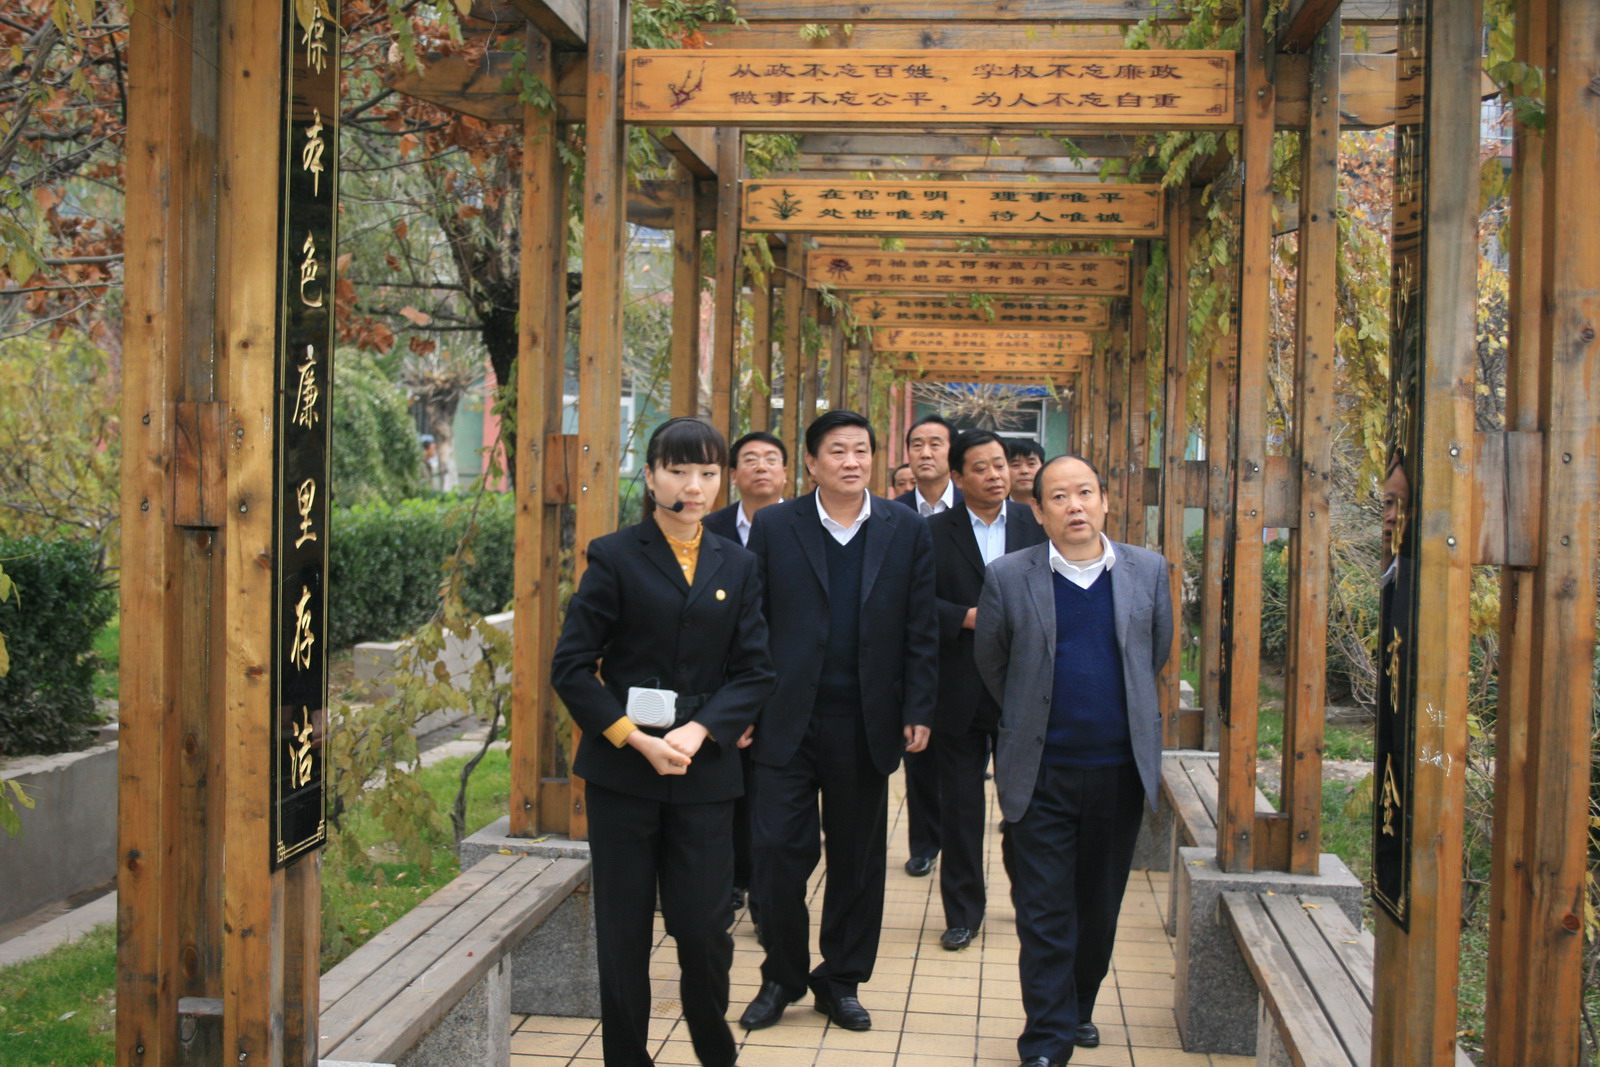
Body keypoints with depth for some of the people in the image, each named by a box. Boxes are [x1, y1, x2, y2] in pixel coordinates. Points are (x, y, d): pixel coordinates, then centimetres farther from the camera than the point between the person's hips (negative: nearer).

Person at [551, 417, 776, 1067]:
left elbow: (755, 671, 4)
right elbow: (571, 666, -4)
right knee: (623, 933, 5)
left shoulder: (737, 567, 9)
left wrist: (696, 732, -12)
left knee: (705, 929, 1)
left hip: (705, 771, 2)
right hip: (622, 771, -2)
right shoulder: (616, 557, 0)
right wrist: (637, 739, -13)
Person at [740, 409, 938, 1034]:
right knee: (777, 854, -1)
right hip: (787, 722, -1)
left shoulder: (906, 532, 4)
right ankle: (781, 977, 19)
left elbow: (920, 632, 5)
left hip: (867, 725, 1)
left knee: (857, 860, 10)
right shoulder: (773, 527, 2)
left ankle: (841, 981, 26)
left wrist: (918, 712, -1)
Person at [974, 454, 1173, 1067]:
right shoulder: (1009, 577, -5)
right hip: (1041, 771, -2)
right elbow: (988, 661, 9)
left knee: (1100, 905, 15)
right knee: (1043, 913, 0)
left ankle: (1078, 1008, 35)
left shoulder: (1148, 571, 1)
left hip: (1119, 768, 2)